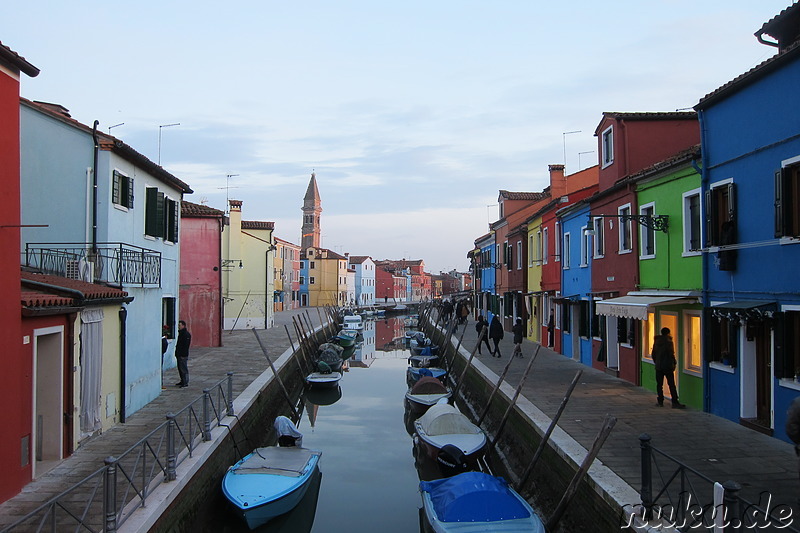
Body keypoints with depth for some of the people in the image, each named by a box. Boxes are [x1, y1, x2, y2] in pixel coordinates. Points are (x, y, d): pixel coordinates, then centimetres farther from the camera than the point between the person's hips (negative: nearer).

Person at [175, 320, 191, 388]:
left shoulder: (187, 334, -15)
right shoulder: (180, 333, 16)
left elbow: (186, 345, -19)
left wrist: (183, 354, -22)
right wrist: (177, 353, 18)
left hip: (183, 355, -10)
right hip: (179, 354, 10)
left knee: (184, 369, -7)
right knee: (180, 368, 14)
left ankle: (185, 383, -4)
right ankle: (182, 381, 23)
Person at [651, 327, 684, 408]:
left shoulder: (656, 341, 7)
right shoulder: (668, 341, -10)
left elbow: (653, 354, 12)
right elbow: (671, 354, -12)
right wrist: (674, 363, 0)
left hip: (658, 366, 4)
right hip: (668, 366, -4)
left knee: (659, 384, 9)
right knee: (671, 384, -3)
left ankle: (660, 402, 10)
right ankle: (675, 402, -5)